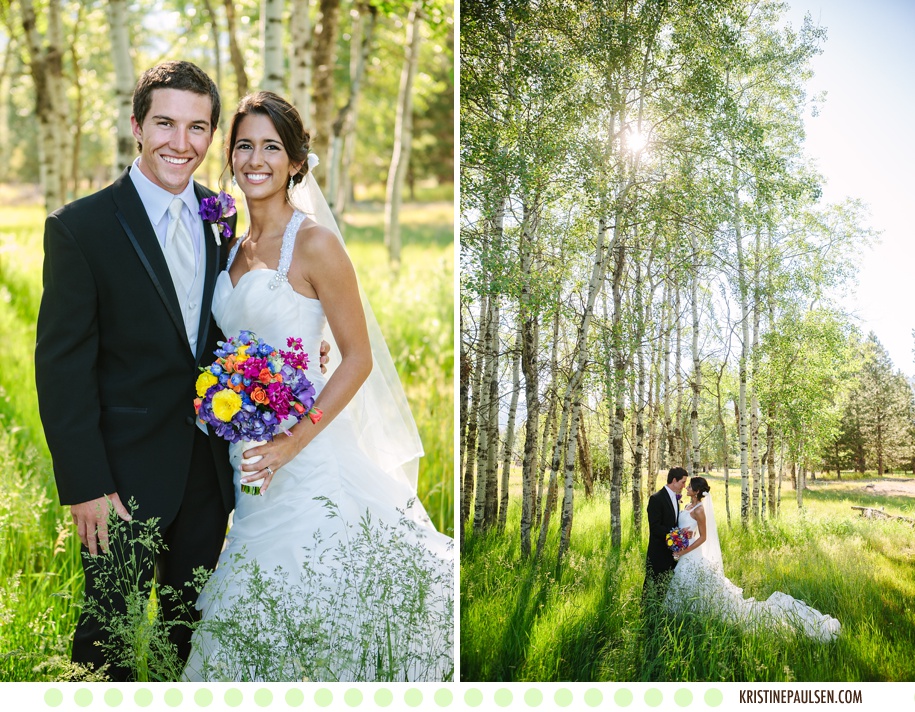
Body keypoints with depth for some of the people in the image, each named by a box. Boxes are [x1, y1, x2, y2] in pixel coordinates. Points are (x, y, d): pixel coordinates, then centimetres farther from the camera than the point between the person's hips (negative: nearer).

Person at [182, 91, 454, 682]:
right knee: (251, 611, 11)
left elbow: (358, 358, -12)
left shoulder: (315, 243, -10)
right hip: (245, 453, 7)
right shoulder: (236, 248, 11)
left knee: (303, 603, -2)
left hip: (305, 454, -6)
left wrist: (294, 440, -20)